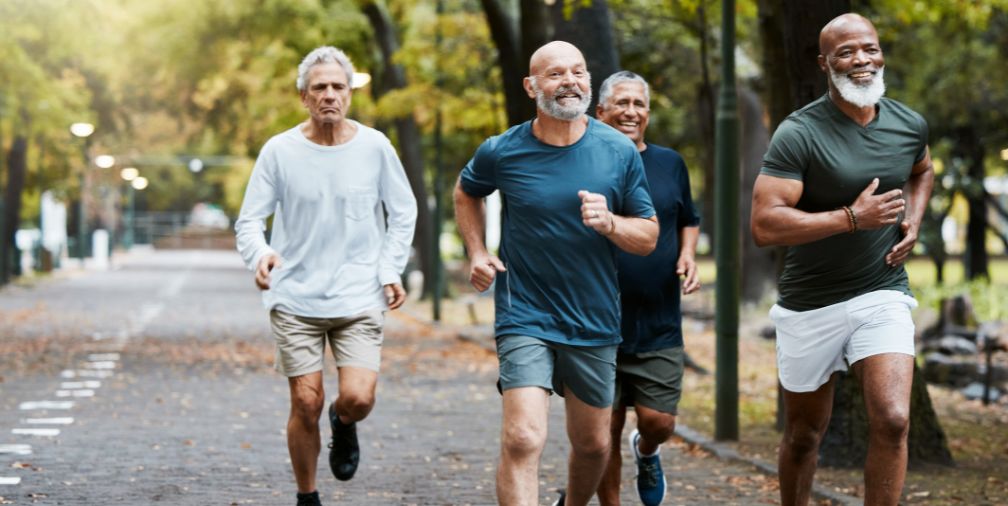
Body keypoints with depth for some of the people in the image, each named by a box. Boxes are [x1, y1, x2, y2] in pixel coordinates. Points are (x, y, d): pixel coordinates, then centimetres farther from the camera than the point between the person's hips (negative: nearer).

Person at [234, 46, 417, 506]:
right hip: (295, 299, 0)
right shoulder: (279, 151, -3)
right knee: (306, 404, -2)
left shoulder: (374, 147, 0)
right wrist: (259, 255, -22)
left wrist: (390, 270, 1)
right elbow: (249, 220, 0)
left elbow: (403, 212, 12)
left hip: (359, 298, 0)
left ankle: (344, 425, 23)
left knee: (358, 398, -14)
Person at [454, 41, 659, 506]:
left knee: (593, 445, 16)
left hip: (594, 323, 3)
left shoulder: (619, 152, -4)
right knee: (523, 440, -19)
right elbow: (466, 192, 17)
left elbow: (648, 238, 1)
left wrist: (610, 223, -19)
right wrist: (476, 252, 4)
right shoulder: (502, 152, -6)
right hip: (524, 317, -3)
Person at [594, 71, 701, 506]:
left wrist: (688, 254, 2)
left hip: (659, 327, 2)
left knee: (659, 421, -4)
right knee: (605, 430, 1)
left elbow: (689, 220, 21)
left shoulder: (670, 164, 8)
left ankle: (646, 453, 32)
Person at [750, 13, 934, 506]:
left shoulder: (909, 125, 0)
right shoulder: (799, 133, -16)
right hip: (811, 304, -2)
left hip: (882, 294, 2)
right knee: (804, 433, 13)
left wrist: (913, 220, 4)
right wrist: (853, 217, -25)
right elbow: (764, 225, -24)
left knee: (892, 421, -17)